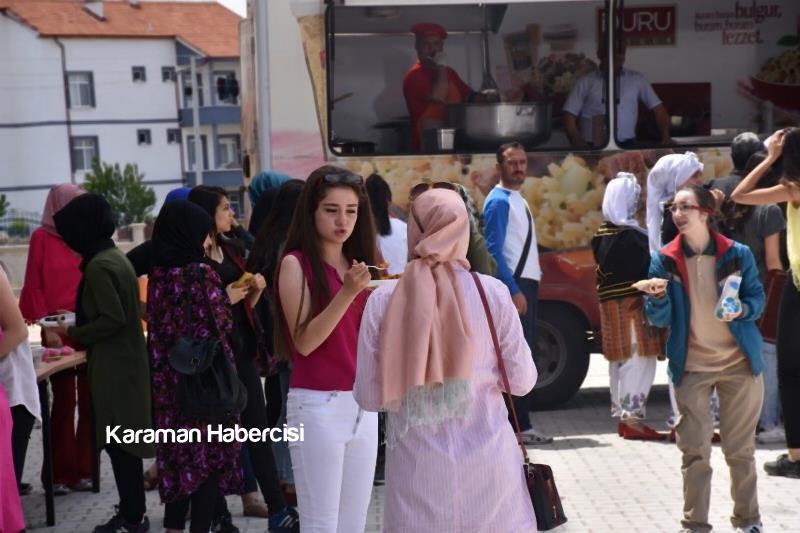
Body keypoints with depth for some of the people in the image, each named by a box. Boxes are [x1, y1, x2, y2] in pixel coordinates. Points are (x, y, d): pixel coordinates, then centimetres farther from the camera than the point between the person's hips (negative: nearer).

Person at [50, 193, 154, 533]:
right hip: (126, 361, 10)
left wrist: (73, 334, -9)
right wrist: (77, 325, 12)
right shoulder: (114, 257, 12)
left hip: (113, 366, -10)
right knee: (124, 441, 15)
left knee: (117, 442, -1)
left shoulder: (98, 266, -18)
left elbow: (113, 319, -22)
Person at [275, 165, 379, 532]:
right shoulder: (296, 263, -7)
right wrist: (346, 293, -22)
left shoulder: (358, 264, 11)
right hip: (317, 405, -6)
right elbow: (304, 341, -14)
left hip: (363, 405, 6)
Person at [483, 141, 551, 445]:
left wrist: (527, 287, 14)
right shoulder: (499, 201, -11)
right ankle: (520, 427, -6)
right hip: (514, 285, -10)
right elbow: (494, 250, -18)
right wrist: (514, 290, -22)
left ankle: (521, 425, 18)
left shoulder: (518, 200, 18)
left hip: (526, 283, 10)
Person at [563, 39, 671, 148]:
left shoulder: (637, 79, 12)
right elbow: (569, 118, 3)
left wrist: (665, 136, -2)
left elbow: (659, 109, 14)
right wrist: (581, 148, -11)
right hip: (592, 148, -1)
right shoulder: (585, 82, 6)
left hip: (627, 146, 1)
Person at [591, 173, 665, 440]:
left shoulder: (603, 233, 9)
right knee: (638, 360, -6)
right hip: (631, 303, -9)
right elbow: (647, 266, -15)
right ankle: (632, 418, -7)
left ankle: (622, 414, 21)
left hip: (610, 303, 9)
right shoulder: (630, 236, -17)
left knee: (620, 361, 14)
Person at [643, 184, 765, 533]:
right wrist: (659, 297, -25)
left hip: (739, 362, 0)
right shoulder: (664, 260, -3)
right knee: (694, 451, 6)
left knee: (741, 449, 9)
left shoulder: (738, 254, -5)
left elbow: (757, 299, 3)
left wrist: (742, 310, -18)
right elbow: (660, 319, -4)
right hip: (691, 366, 1)